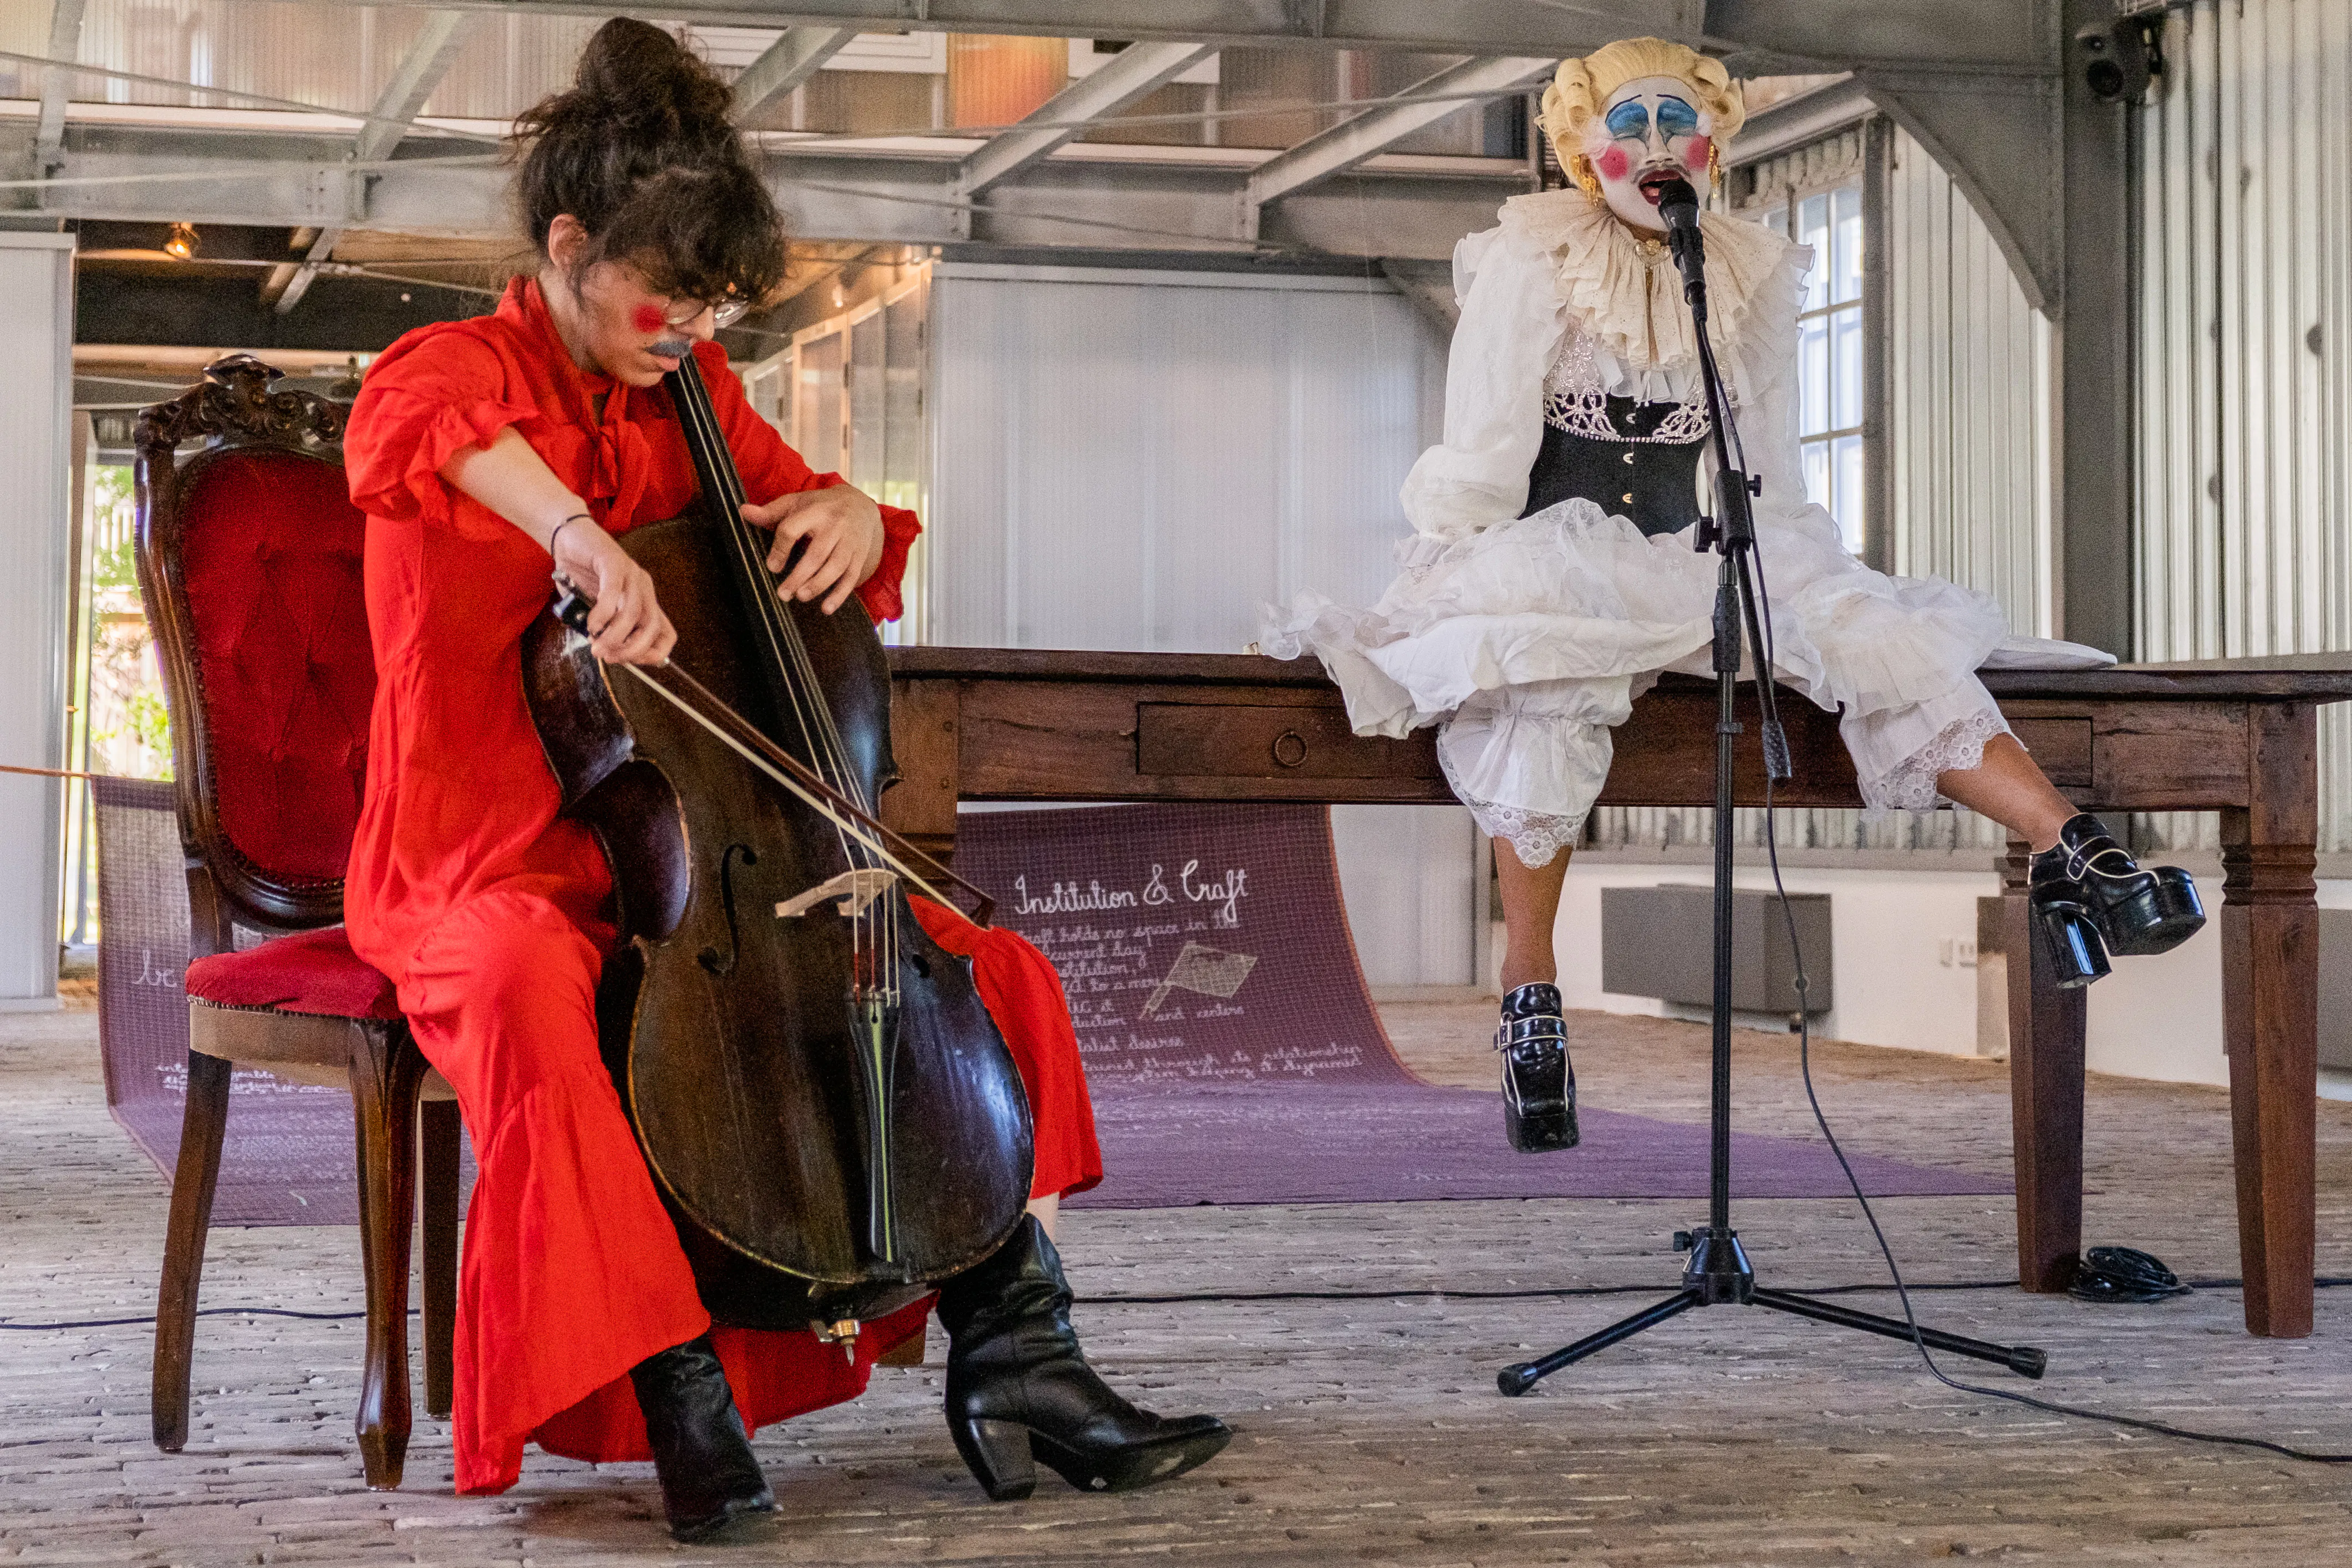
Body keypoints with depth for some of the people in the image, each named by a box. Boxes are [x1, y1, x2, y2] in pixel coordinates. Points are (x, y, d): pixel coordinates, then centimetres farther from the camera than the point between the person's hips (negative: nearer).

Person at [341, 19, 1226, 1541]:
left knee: (1000, 970, -4)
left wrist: (851, 516, 1)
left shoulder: (689, 395, 11)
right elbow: (421, 419, -36)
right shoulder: (462, 369, -9)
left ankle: (1015, 1357, -6)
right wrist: (585, 538, -53)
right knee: (536, 995, -41)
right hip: (486, 869, -7)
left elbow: (802, 507, 26)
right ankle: (677, 1389, -34)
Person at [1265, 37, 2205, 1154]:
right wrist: (1455, 590, -10)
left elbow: (1767, 467, 17)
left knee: (1875, 639, -20)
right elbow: (1481, 459, -1)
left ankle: (2069, 846, -33)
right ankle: (1528, 1006, -34)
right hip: (1556, 551, -4)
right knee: (1548, 680, -37)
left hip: (1703, 561, 4)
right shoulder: (1529, 266, 2)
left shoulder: (1750, 278, 14)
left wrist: (1791, 591, 9)